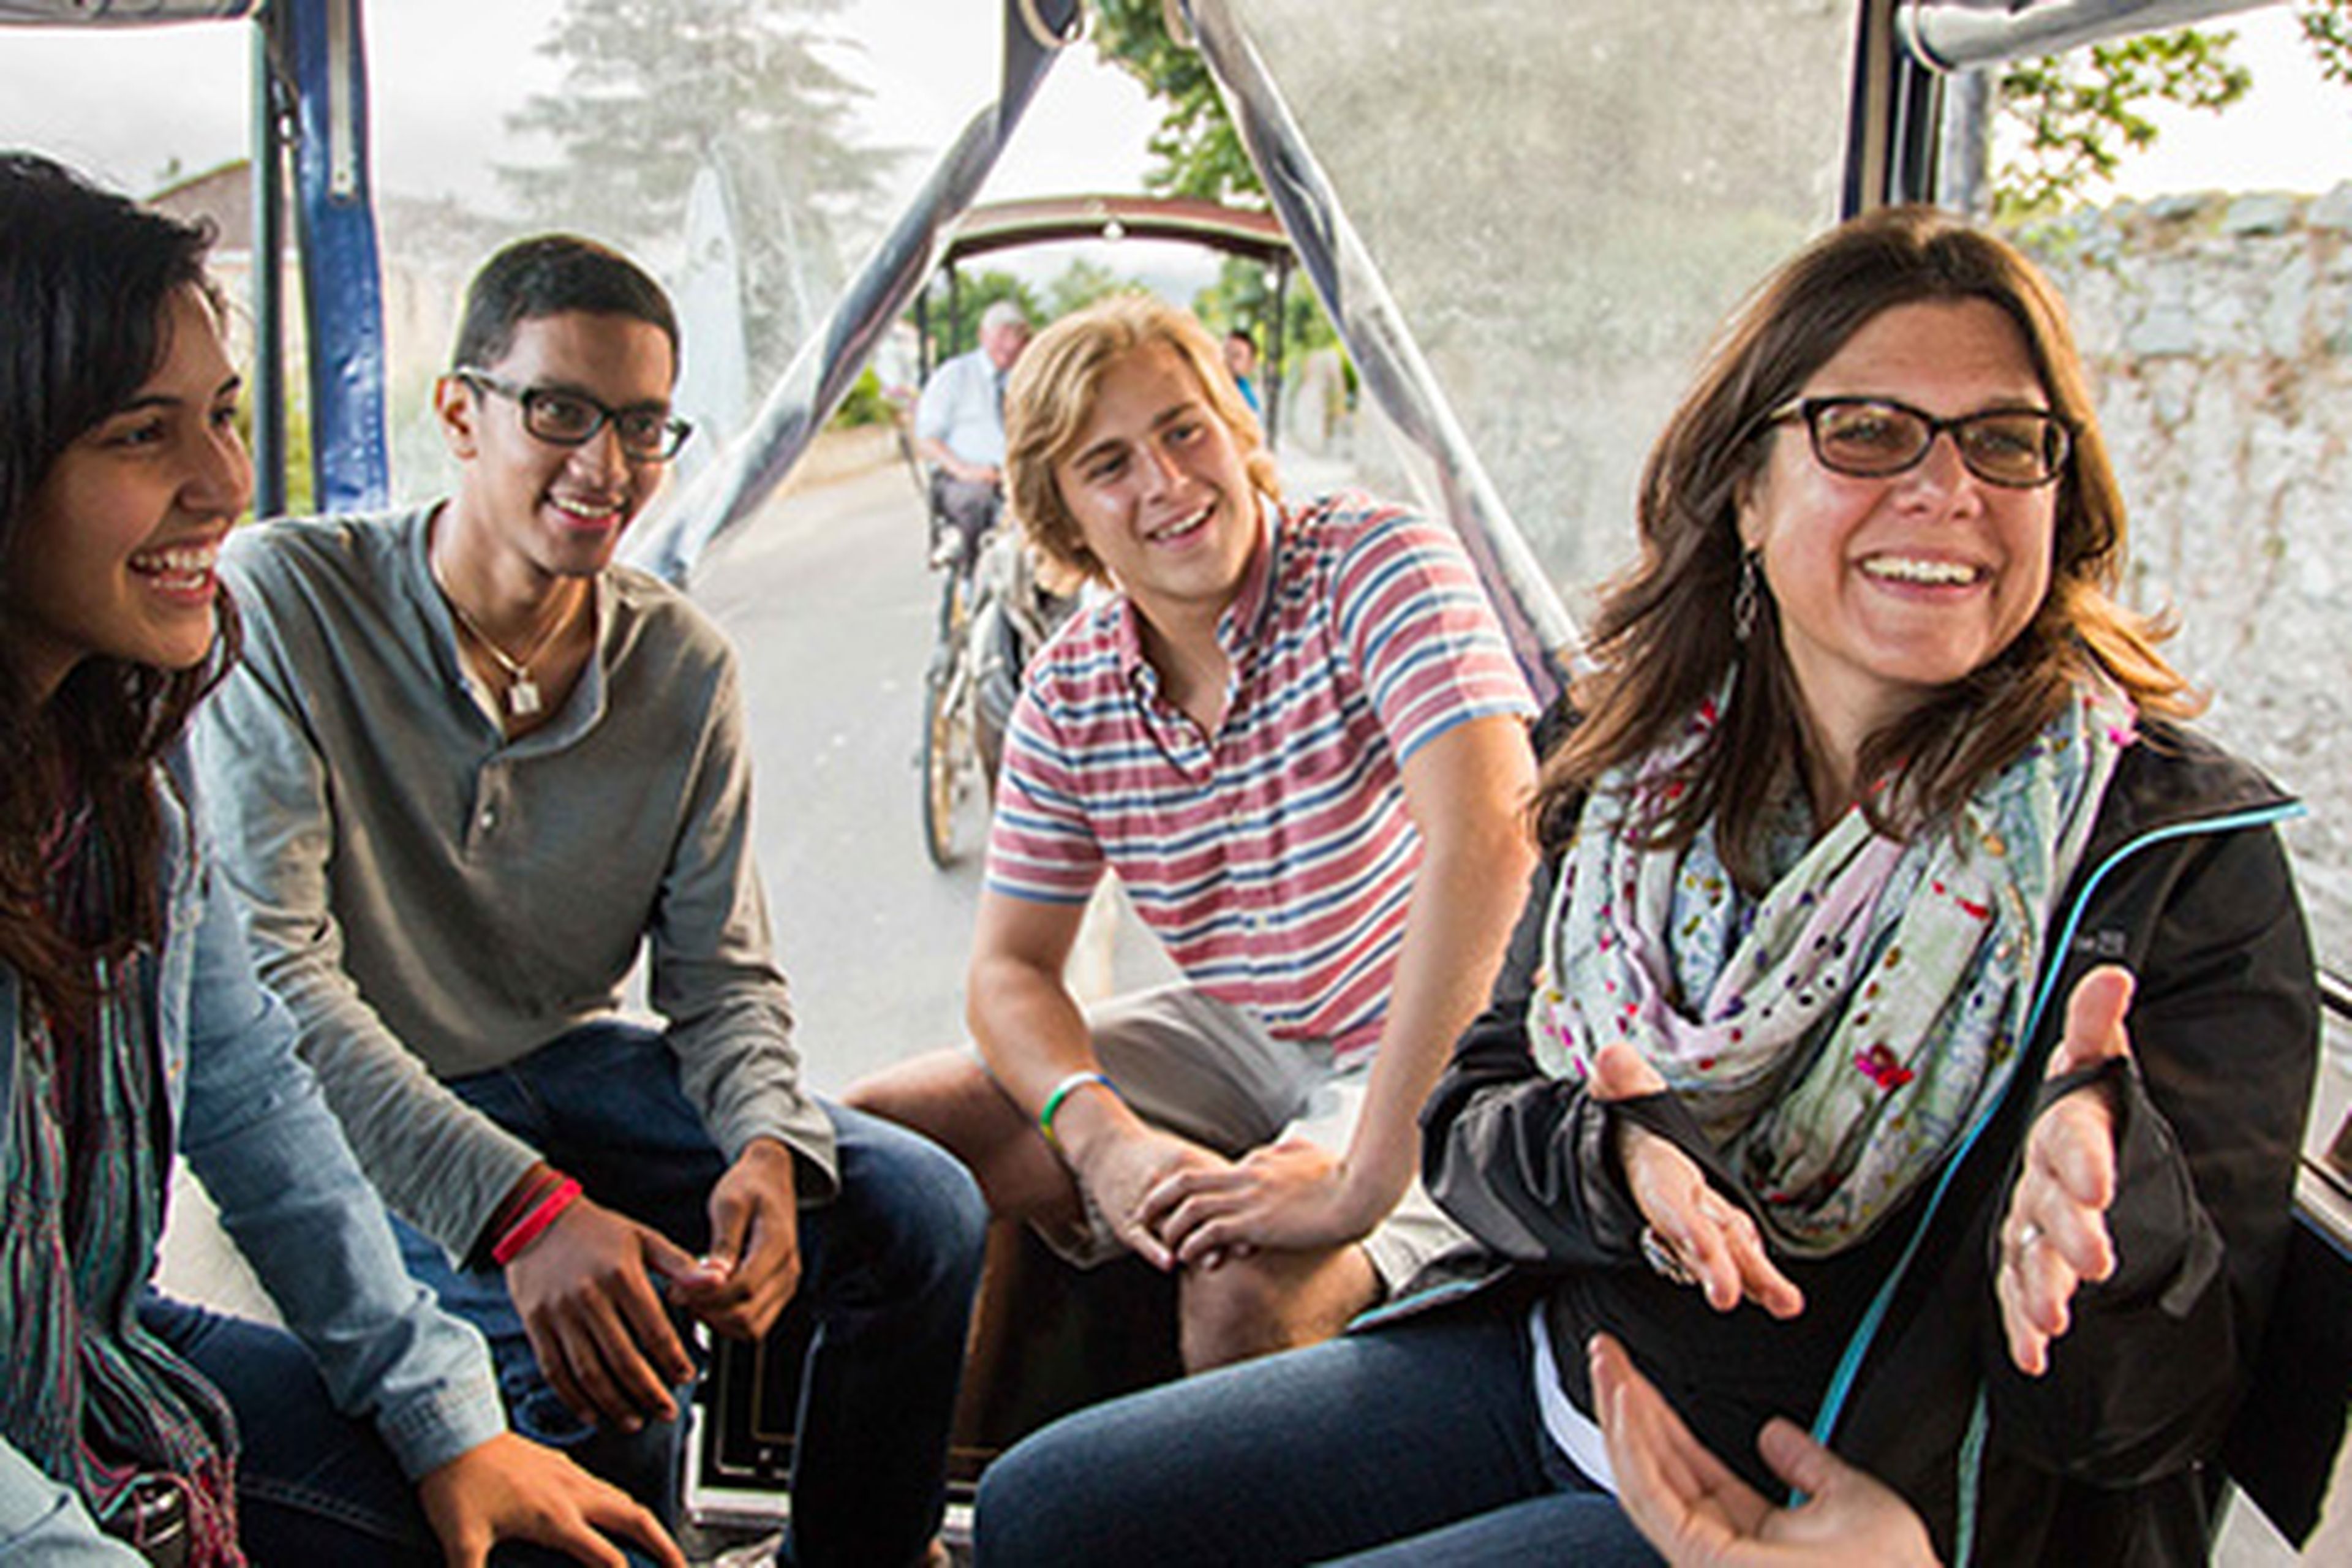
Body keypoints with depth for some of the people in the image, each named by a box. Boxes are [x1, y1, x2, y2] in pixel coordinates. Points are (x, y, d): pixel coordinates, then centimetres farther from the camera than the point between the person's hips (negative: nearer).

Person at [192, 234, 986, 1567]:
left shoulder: (685, 669, -2)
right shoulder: (285, 600, -16)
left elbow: (723, 973, 1)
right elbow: (267, 972, -23)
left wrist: (770, 1146, -23)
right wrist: (520, 1206, -34)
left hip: (569, 1063, 5)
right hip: (354, 1110, -4)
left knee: (922, 1209, -10)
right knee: (591, 1353, -31)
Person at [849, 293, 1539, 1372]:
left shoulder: (1378, 565, -20)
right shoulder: (1069, 691, -3)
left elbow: (1488, 839, -34)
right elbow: (1012, 968, 1)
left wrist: (1363, 1176, -37)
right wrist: (1101, 1133, -22)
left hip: (1433, 1048, -5)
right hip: (1239, 1037, 6)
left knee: (1241, 1299, -33)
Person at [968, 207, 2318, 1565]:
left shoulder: (2188, 856, -16)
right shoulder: (1658, 768, -1)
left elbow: (2155, 1421, -15)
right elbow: (1473, 1122, 2)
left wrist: (2096, 1170, -38)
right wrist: (1609, 1158, -21)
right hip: (1563, 1382, 5)